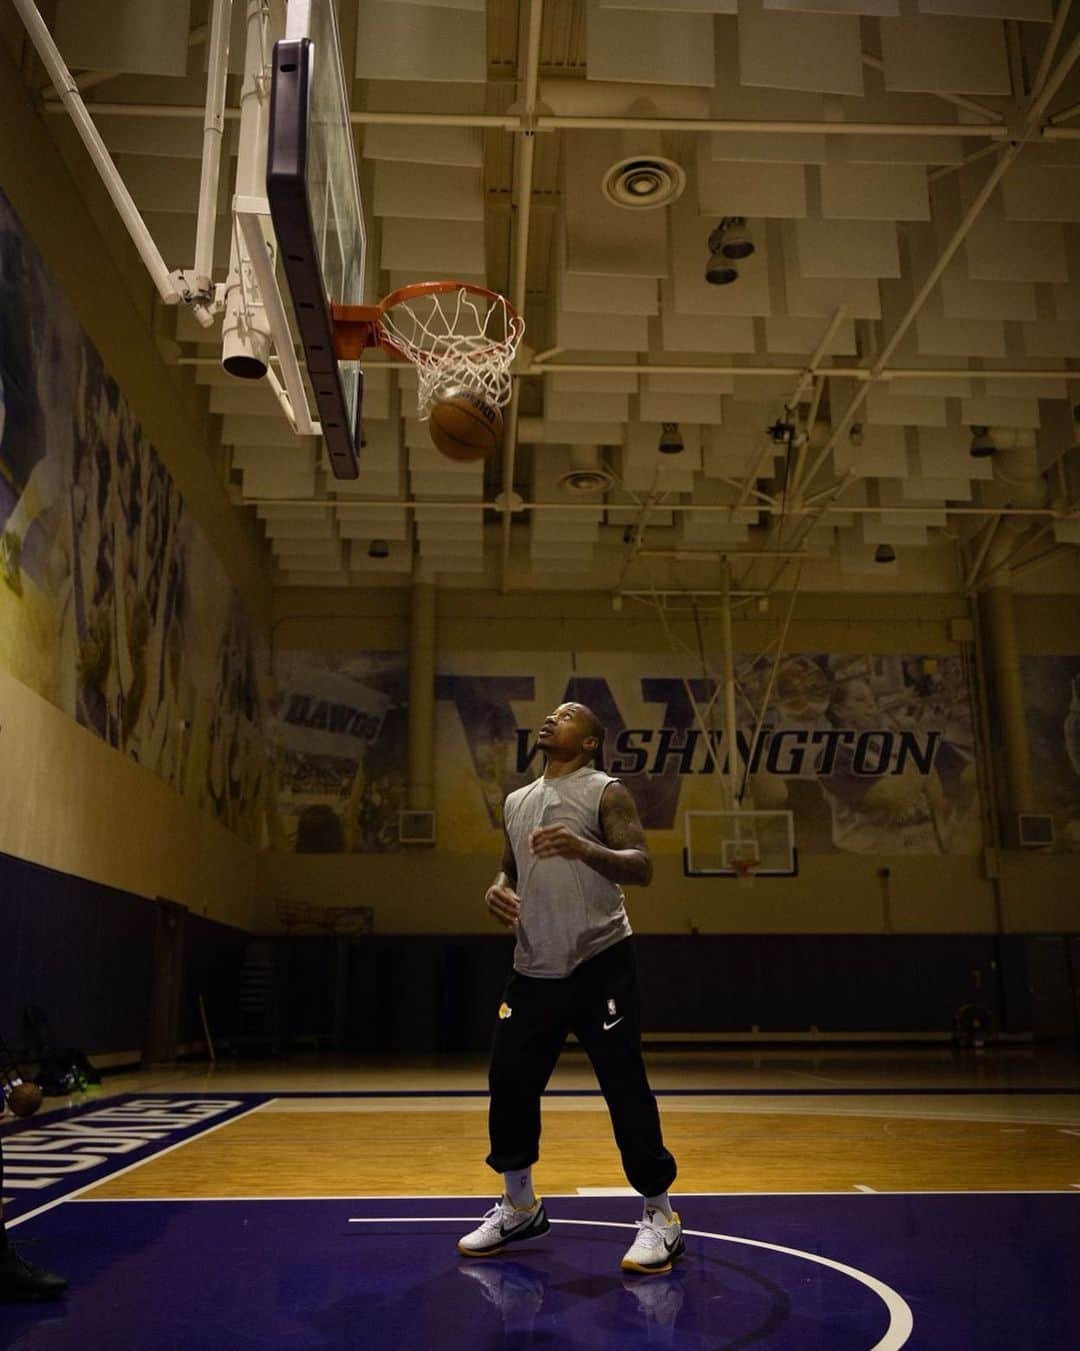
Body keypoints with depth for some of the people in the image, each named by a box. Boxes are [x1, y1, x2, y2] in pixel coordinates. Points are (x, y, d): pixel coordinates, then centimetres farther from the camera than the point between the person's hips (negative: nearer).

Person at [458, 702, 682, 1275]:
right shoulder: (516, 802, 14)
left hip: (599, 962, -6)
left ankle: (660, 1215, 13)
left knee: (626, 1088, -4)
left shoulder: (605, 793, -5)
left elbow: (641, 868, -15)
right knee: (509, 1082, 9)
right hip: (534, 967, 6)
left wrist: (582, 847, -31)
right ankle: (519, 1206, 29)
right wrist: (498, 889, 1)